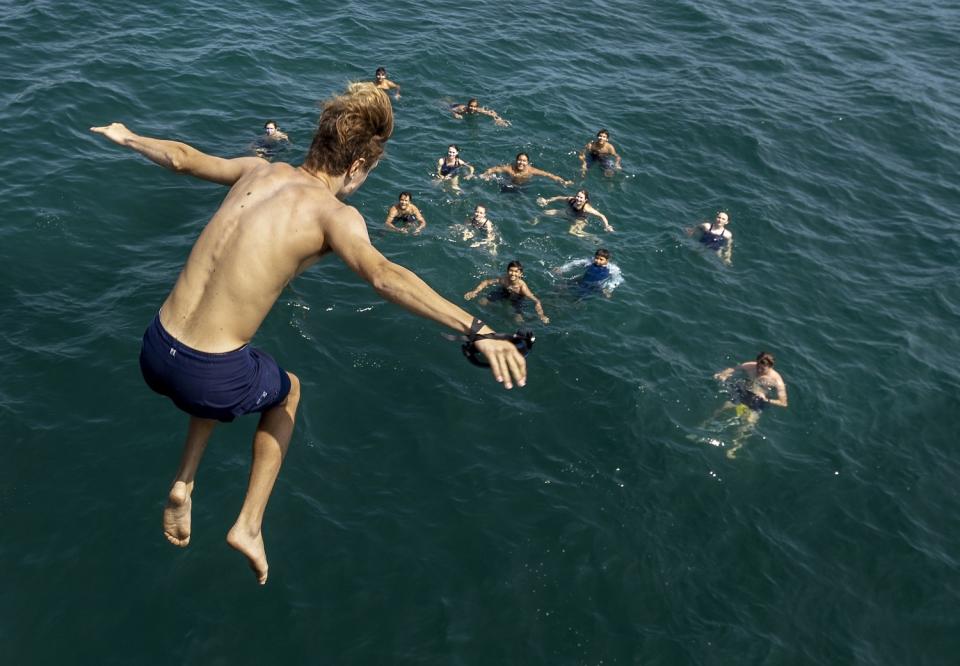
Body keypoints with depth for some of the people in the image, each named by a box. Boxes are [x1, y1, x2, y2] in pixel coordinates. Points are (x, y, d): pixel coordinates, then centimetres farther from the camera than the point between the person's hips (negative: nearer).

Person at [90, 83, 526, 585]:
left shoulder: (260, 171, 6)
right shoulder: (333, 214, -13)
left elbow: (181, 157, 22)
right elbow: (383, 276, -32)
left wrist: (127, 137, 43)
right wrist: (476, 330, -40)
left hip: (154, 352, 6)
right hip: (209, 379, -6)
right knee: (287, 391, 30)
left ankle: (183, 483, 29)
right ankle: (250, 525, 26)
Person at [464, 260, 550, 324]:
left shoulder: (522, 287, -41)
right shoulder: (503, 280, -34)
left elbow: (536, 301, -45)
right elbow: (486, 282, -21)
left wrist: (541, 315, -60)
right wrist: (474, 292, -33)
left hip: (516, 298, -2)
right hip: (503, 291, 2)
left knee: (519, 320, -18)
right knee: (482, 302, -6)